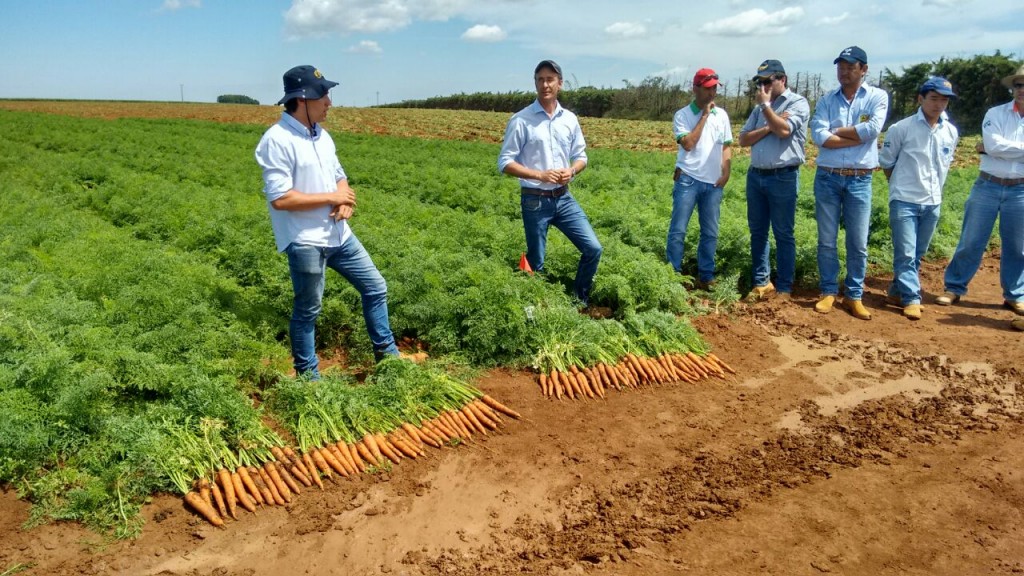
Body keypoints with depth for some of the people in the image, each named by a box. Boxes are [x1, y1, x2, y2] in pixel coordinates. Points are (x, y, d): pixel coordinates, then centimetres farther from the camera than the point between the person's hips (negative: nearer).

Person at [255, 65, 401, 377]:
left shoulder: (322, 135, 9)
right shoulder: (277, 140, -16)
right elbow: (280, 198, -22)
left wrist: (346, 202, -5)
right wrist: (332, 198, -15)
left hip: (338, 234, 8)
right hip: (305, 242, -8)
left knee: (376, 287, 13)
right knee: (307, 311, 6)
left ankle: (387, 354, 29)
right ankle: (308, 375, 24)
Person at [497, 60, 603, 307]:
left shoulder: (570, 119, 6)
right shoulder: (520, 120, -8)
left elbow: (581, 156, 14)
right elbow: (505, 162, -8)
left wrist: (571, 171, -9)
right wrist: (540, 175, -19)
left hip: (564, 198, 4)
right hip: (534, 200, -4)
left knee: (593, 249, 0)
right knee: (536, 262, 5)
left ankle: (579, 298, 21)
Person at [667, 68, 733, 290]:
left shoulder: (721, 115, 10)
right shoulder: (683, 115, -3)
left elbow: (726, 146, 14)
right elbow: (688, 144, -15)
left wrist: (726, 172, 1)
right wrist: (704, 116, -11)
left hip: (714, 183, 4)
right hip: (688, 180, -4)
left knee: (710, 232, 7)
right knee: (678, 230, -4)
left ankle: (706, 277, 15)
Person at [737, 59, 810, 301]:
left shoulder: (798, 103, -2)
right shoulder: (759, 107, 15)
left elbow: (784, 130, -19)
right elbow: (743, 139, 7)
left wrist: (765, 105, -9)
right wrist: (768, 128, -8)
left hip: (783, 178, -6)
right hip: (755, 175, 6)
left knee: (783, 234, 0)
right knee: (757, 231, 10)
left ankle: (785, 288, 6)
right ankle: (761, 282, 19)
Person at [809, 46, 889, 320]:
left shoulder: (877, 96, 1)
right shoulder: (826, 100, 6)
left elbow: (872, 129, -16)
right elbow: (819, 136, -9)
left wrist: (836, 131, -6)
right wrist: (858, 137, -12)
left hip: (859, 180, -1)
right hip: (827, 177, 2)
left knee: (858, 243, 4)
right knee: (827, 240, 7)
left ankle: (854, 295, 15)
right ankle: (828, 291, 18)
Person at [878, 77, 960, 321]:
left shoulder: (951, 132, 5)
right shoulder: (901, 128, -9)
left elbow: (946, 164, 18)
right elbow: (886, 162, 1)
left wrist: (935, 189, 13)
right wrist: (901, 185, 7)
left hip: (933, 203, 5)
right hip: (904, 201, -5)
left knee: (917, 254, 12)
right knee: (905, 253, -6)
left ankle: (897, 290, 25)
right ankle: (911, 299, 2)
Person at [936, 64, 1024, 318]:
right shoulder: (995, 113, 0)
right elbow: (993, 144, -15)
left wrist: (1000, 148, -11)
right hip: (987, 186, -1)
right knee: (971, 242, 3)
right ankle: (954, 288, 14)